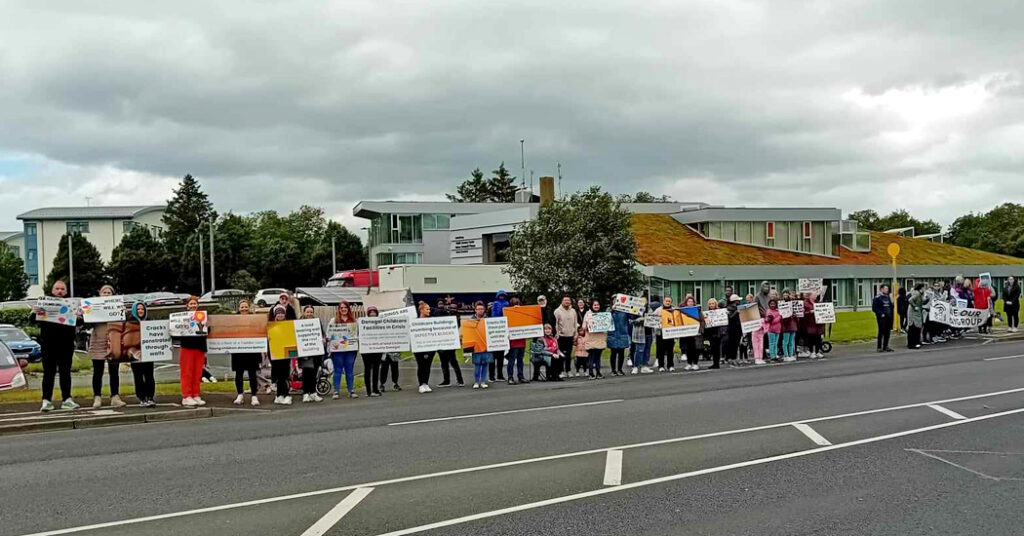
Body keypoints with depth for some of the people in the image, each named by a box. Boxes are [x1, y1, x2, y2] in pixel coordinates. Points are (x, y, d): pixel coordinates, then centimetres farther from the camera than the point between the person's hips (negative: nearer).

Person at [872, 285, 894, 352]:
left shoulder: (888, 298, 16)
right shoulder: (877, 298, -7)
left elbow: (891, 306, 23)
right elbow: (874, 308, -10)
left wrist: (890, 315, 8)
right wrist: (880, 314, -17)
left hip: (888, 317, 7)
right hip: (881, 318, -7)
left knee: (887, 332, 8)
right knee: (881, 332, -7)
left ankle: (885, 346, 16)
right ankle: (879, 347, -3)